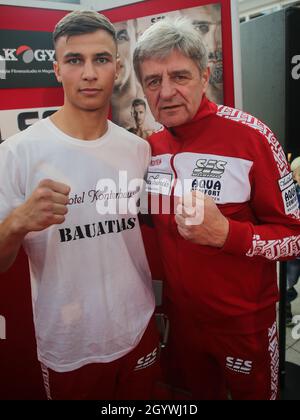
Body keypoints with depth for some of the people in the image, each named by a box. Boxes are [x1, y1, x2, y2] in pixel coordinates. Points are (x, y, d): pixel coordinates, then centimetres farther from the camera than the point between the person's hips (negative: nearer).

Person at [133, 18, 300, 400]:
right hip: (180, 316, 5)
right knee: (197, 394, 27)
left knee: (252, 393, 20)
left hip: (244, 323, -5)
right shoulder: (151, 146, -2)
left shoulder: (250, 137, -20)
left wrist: (226, 233, -32)